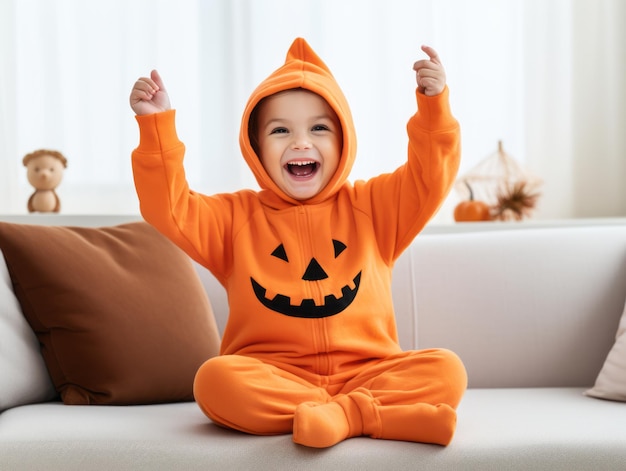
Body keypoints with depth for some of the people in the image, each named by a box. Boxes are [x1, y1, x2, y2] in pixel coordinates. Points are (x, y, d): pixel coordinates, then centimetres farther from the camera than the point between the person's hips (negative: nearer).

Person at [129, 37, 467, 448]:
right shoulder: (235, 216, 13)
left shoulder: (371, 206, 14)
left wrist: (434, 103, -11)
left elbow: (431, 175, 3)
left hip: (366, 373, 1)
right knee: (215, 378, -33)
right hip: (271, 378, 0)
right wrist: (157, 124, -8)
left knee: (445, 370, -23)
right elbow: (170, 207, 1)